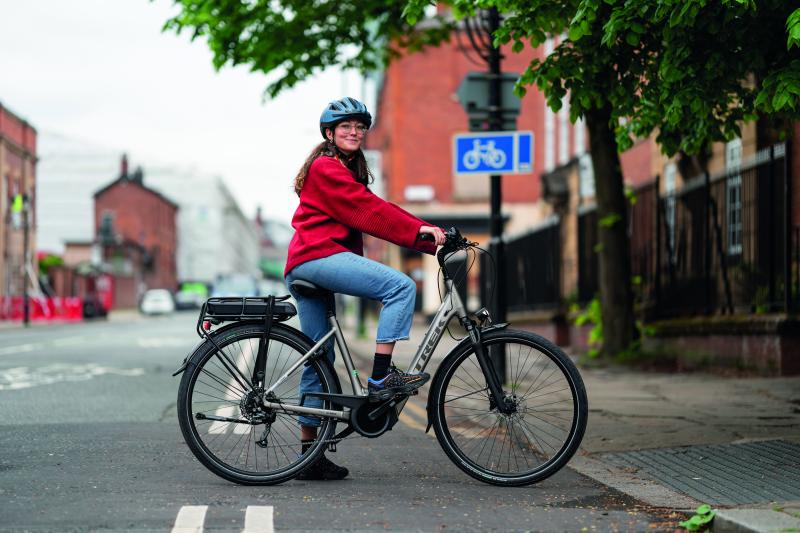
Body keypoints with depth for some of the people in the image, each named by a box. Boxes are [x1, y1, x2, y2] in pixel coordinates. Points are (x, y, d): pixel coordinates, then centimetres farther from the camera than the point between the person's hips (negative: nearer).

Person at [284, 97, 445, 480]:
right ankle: (382, 376, -22)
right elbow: (368, 210, -14)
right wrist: (422, 231, -17)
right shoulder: (326, 167, -5)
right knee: (401, 286, -20)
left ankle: (310, 454, 12)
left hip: (304, 269, 10)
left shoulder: (348, 171, 27)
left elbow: (371, 213, 17)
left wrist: (432, 237, 7)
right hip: (317, 257, -10)